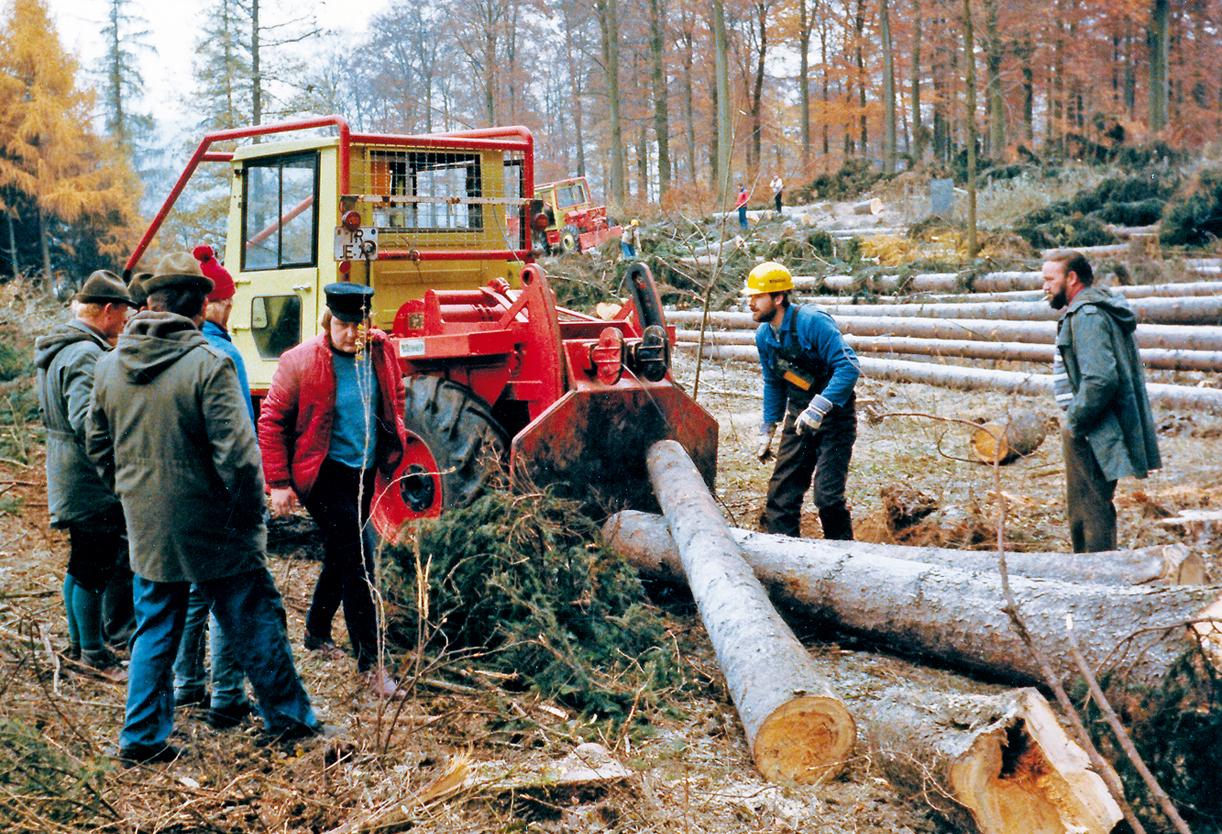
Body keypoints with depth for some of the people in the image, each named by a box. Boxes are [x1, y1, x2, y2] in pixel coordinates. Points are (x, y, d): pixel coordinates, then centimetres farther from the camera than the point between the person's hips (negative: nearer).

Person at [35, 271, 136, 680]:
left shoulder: (57, 349, 12)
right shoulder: (85, 354, -21)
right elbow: (87, 422, -29)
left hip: (68, 475, 10)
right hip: (91, 483, -10)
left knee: (81, 563, 20)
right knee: (94, 568, 1)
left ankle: (78, 640, 32)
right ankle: (94, 652, 11)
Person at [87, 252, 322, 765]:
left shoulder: (111, 366, 1)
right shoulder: (208, 364, -18)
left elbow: (98, 445, 12)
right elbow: (237, 454, -21)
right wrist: (251, 515, -8)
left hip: (146, 528, 5)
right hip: (210, 528, -5)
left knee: (154, 630, 16)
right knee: (254, 621, 10)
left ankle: (142, 738, 20)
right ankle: (286, 716, 20)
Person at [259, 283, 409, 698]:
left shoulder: (381, 352, 0)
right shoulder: (301, 361, -15)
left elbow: (395, 396, 20)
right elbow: (271, 421, -10)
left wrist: (395, 441, 10)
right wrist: (279, 483, -12)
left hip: (364, 470, 6)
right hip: (324, 473, -6)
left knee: (341, 554, 19)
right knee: (358, 557, -12)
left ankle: (317, 631, 41)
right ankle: (369, 661, -6)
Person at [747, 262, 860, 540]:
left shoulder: (812, 323, -21)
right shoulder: (764, 335, 2)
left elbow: (848, 368, -26)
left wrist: (819, 408, -33)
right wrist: (766, 431, 15)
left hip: (834, 414, -7)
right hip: (798, 416, 7)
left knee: (827, 493, -11)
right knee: (782, 489, 3)